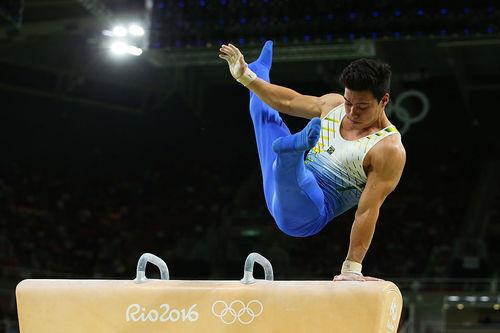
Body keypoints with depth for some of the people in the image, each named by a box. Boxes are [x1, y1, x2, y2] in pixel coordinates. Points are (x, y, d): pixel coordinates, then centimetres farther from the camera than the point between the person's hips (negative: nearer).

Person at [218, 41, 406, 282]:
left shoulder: (390, 150, -20)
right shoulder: (334, 104, 1)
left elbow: (368, 212, -24)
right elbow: (287, 102, 14)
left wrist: (352, 268, -28)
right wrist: (244, 75, 10)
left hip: (304, 216, -8)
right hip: (283, 193, 8)